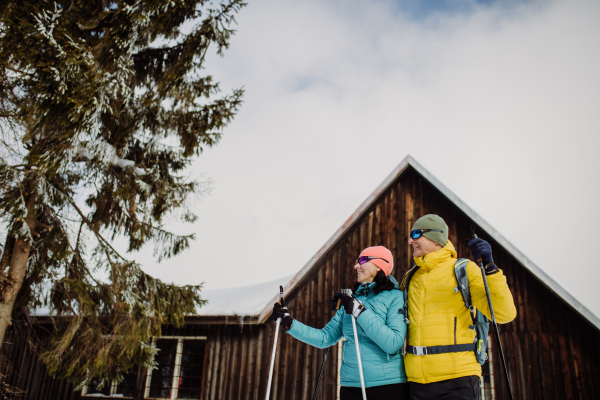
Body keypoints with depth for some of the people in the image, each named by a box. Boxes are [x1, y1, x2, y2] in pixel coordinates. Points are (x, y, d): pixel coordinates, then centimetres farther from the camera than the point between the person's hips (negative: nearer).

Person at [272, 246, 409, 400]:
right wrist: (289, 323, 1)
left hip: (387, 386, -4)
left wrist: (360, 312, -20)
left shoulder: (395, 297, -5)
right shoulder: (350, 301, 11)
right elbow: (325, 338, 9)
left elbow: (393, 344, -18)